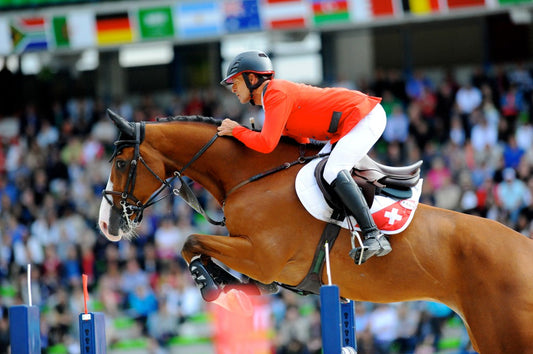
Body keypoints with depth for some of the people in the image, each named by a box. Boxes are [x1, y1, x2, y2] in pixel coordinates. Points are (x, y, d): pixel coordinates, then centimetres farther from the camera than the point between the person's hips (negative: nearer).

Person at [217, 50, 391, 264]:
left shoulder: (277, 94, -16)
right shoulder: (273, 95, 15)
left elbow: (266, 144, -23)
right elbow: (301, 140, 21)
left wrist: (236, 131, -7)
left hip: (367, 117, -11)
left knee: (333, 172, -24)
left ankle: (374, 236, -31)